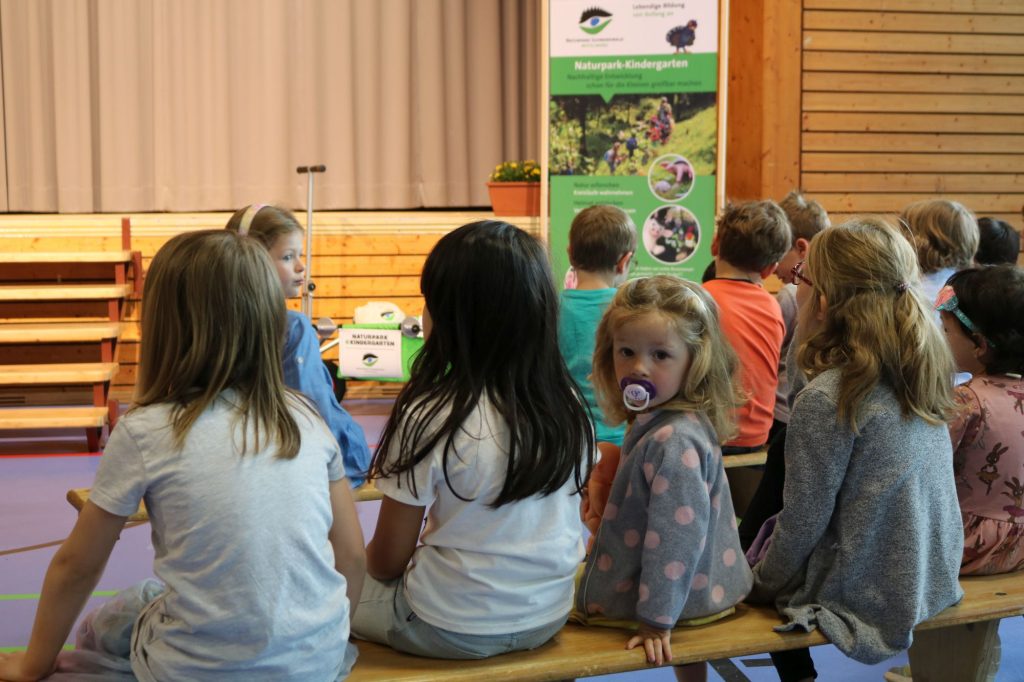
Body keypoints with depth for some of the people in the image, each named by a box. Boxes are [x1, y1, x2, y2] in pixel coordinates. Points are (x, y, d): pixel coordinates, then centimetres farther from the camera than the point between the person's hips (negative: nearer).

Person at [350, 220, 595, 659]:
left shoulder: (430, 418, -23)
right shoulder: (569, 405, -7)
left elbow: (387, 562, -12)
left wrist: (368, 561, 10)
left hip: (454, 629, -6)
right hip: (548, 617, 6)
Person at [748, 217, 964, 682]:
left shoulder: (826, 398, -25)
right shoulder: (920, 373, -5)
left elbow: (804, 521, -18)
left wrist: (763, 583, -2)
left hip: (868, 599, -6)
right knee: (759, 543, 26)